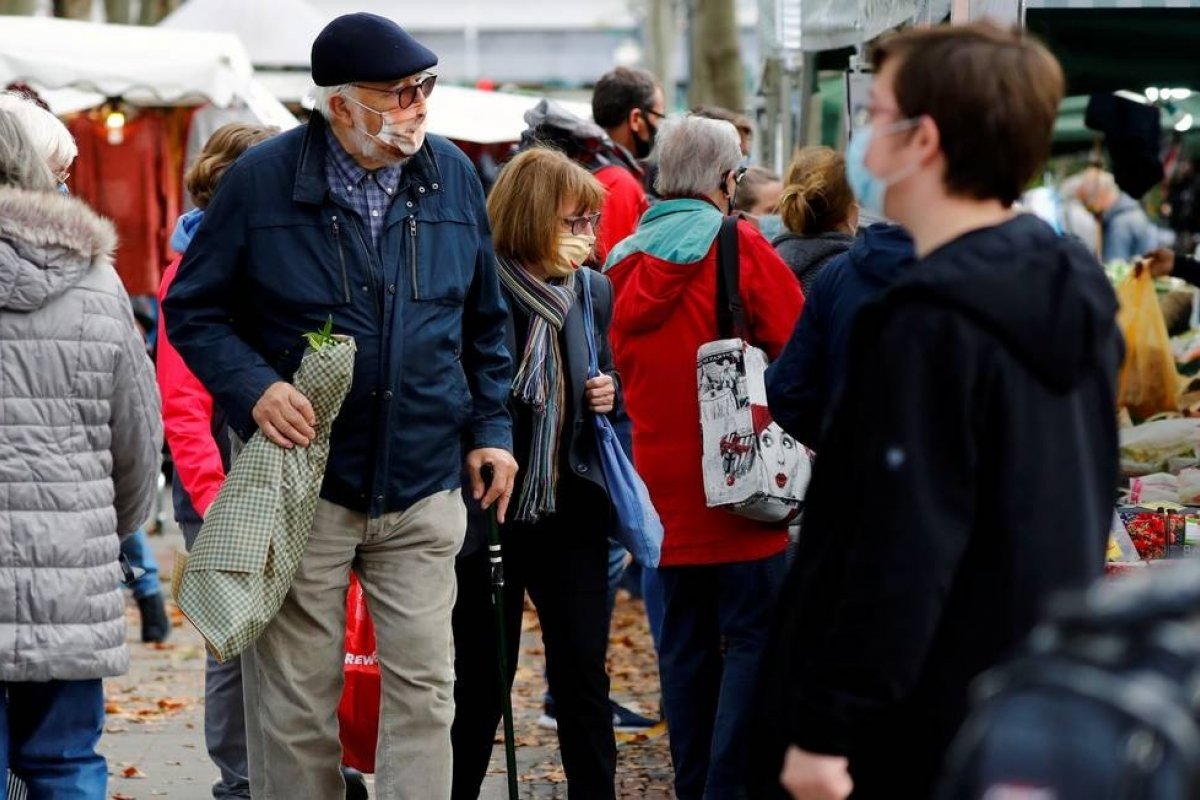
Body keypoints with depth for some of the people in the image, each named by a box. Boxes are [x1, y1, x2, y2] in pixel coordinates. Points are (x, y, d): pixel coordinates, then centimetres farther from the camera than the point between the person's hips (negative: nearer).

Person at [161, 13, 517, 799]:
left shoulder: (454, 177, 3)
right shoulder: (262, 180, -7)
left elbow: (485, 323, 15)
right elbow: (193, 310, -1)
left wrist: (490, 427, 8)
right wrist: (252, 387, -17)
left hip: (424, 489, 3)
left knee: (424, 686, 2)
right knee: (296, 698, 4)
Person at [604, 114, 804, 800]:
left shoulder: (628, 260, 8)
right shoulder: (740, 247, -9)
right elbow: (797, 350, -8)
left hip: (667, 483, 6)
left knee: (687, 640, 13)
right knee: (753, 639, -2)